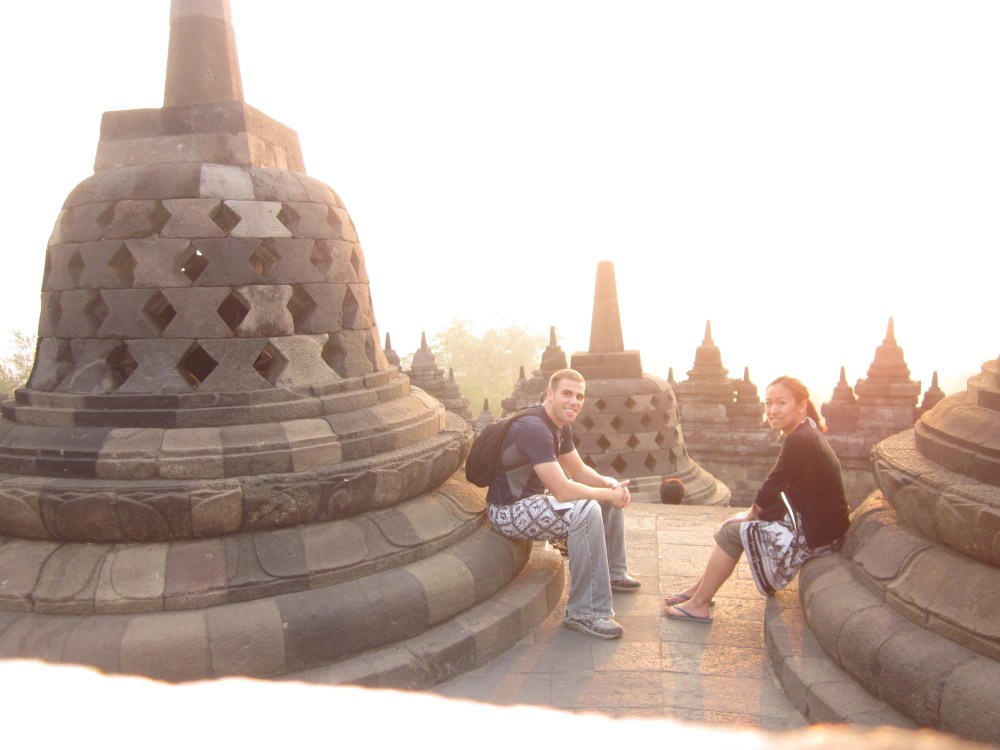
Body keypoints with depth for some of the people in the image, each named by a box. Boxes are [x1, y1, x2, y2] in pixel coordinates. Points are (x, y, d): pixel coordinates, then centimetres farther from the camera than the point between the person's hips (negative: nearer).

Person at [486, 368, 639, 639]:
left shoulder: (561, 426, 4)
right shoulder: (534, 429, -27)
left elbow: (578, 470, 14)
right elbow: (563, 491, -32)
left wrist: (607, 483, -6)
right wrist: (607, 494, -19)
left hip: (536, 498, 10)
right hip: (508, 512, -10)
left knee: (612, 494, 11)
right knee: (586, 510, -32)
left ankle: (613, 573, 28)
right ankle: (585, 613, -23)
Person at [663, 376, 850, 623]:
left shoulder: (800, 441, -23)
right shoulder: (805, 434, 7)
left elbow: (773, 485, -18)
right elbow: (778, 486, 12)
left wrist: (752, 514, -1)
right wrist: (754, 512, 5)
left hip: (817, 535, -10)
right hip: (814, 522, 10)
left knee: (732, 532, -6)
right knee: (736, 521, 13)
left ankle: (698, 605, 4)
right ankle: (701, 587, 19)